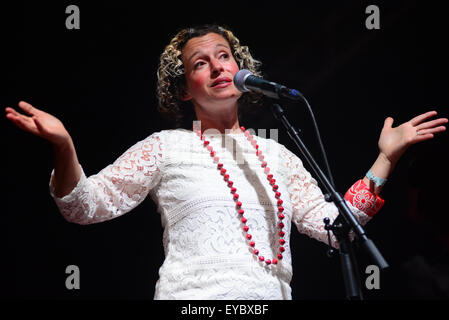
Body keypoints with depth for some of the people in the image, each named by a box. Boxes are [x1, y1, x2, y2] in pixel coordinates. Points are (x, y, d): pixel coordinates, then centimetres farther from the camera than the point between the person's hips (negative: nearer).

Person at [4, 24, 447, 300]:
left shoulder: (277, 156, 19)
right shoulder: (166, 147, 9)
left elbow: (335, 225, 14)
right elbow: (86, 205, 4)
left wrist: (386, 156, 12)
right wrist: (62, 146, -15)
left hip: (271, 296, 3)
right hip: (193, 297, -3)